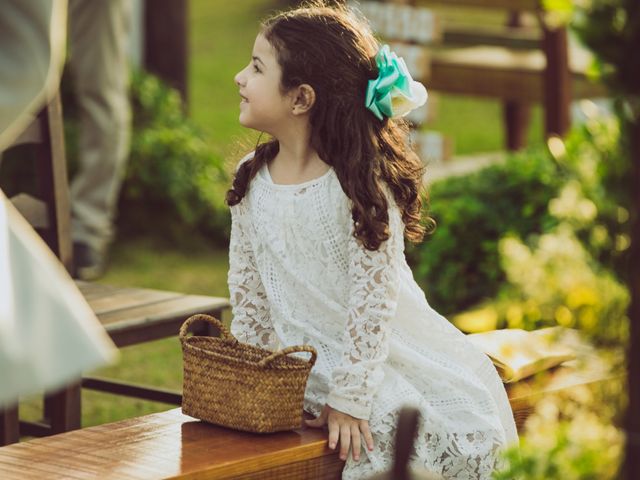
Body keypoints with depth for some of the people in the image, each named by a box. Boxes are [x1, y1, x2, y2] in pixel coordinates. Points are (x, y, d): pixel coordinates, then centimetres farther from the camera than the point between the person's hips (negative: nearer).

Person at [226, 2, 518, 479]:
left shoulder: (362, 185, -18)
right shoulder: (250, 180, 0)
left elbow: (373, 297, -18)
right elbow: (248, 286, 10)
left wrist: (349, 397, -19)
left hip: (386, 352, -3)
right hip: (310, 360, 3)